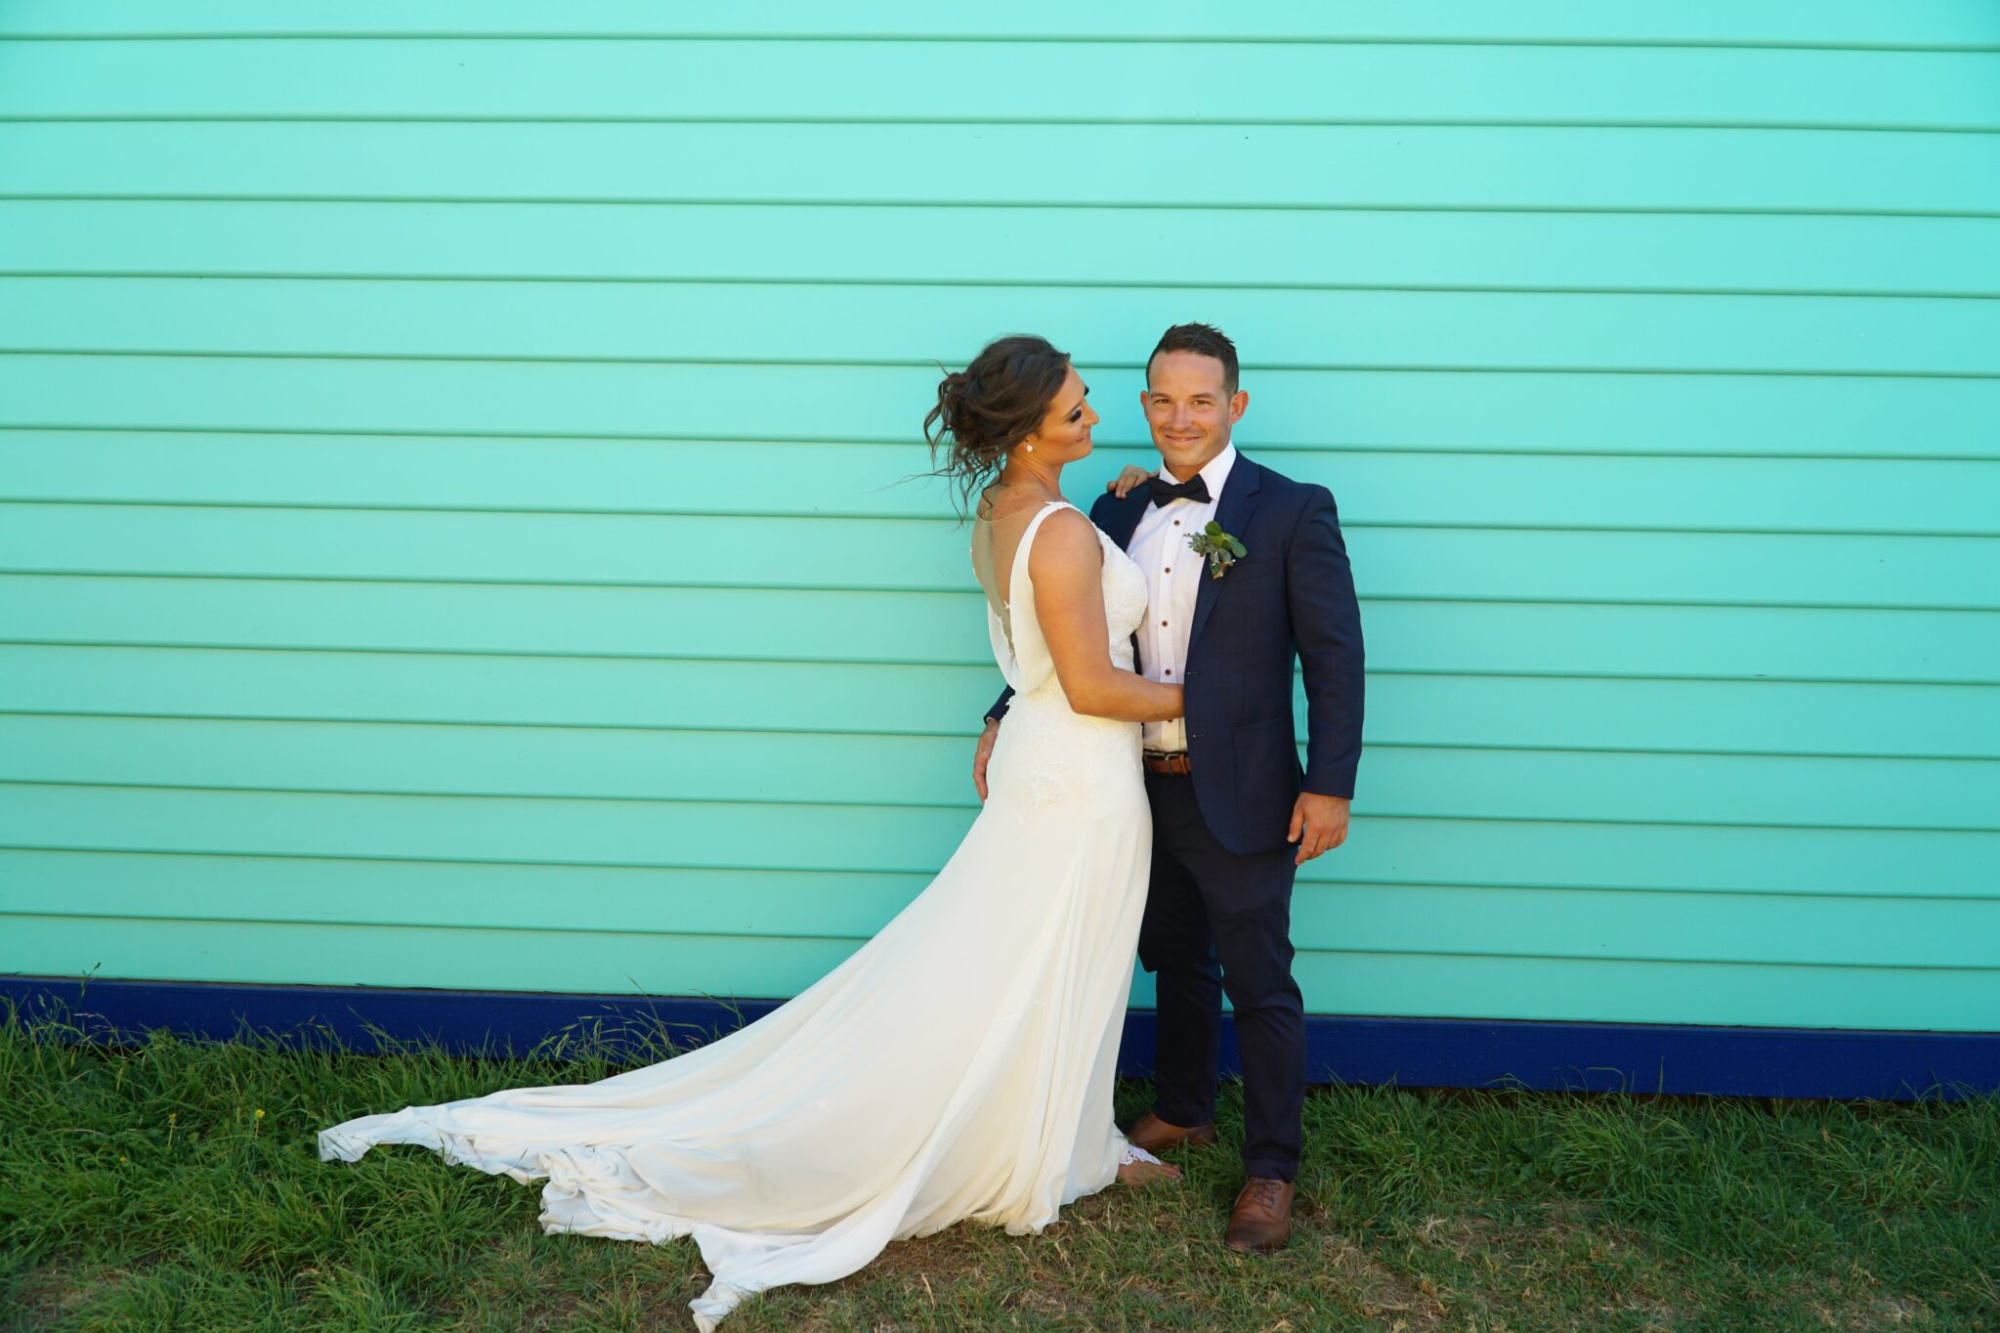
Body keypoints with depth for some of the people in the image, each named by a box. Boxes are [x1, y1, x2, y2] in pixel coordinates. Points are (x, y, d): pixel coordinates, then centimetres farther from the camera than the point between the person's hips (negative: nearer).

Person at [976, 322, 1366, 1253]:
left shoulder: (1293, 511, -9)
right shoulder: (1119, 512, 6)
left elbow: (1334, 655, -11)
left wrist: (1331, 786, -16)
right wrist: (1007, 717, 4)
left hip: (1241, 797, -5)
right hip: (1147, 790, 5)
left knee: (1259, 984, 5)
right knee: (1178, 965, 22)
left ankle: (1270, 1171, 20)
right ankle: (1181, 1114, 41)